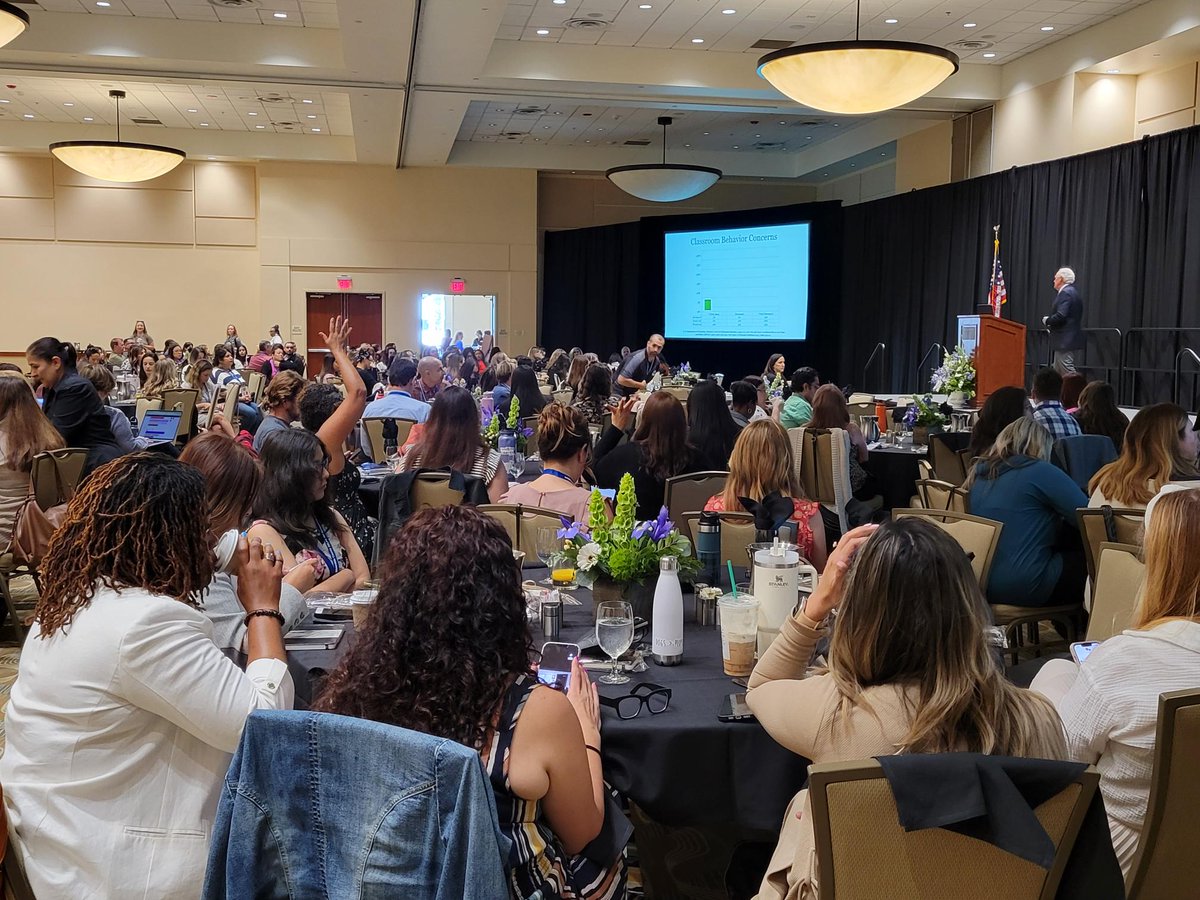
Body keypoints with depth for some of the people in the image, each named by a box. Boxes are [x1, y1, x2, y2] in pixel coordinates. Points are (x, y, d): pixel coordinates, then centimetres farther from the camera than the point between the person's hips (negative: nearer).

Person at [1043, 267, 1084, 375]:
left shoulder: (1066, 293, -14)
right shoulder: (1071, 291, 17)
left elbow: (1060, 316, -24)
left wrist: (1046, 320, -9)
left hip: (1065, 341, -11)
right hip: (1066, 341, 11)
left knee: (1068, 372, -10)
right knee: (1057, 373, 14)